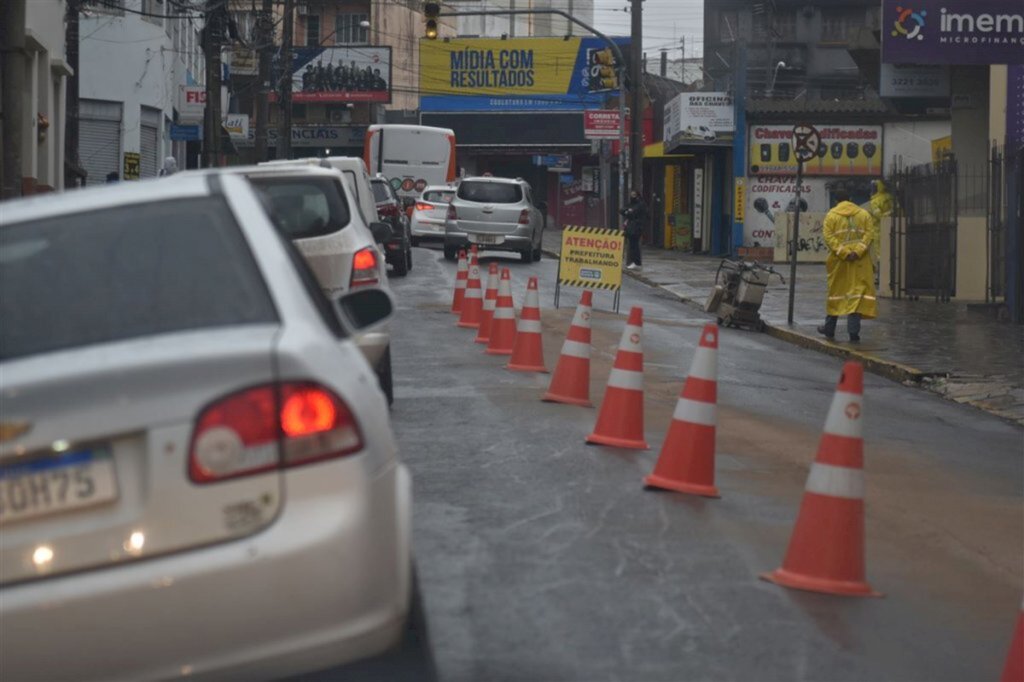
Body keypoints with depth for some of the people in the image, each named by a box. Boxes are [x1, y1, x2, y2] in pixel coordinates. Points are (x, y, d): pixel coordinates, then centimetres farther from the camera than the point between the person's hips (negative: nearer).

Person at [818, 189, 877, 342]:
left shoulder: (831, 215, 2)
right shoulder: (864, 214, 6)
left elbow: (828, 237, -9)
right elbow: (869, 234, -5)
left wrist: (843, 252, -15)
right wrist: (858, 251, -13)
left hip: (838, 260, 0)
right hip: (860, 261, 0)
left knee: (835, 291, 13)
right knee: (858, 292, 0)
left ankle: (829, 328, 21)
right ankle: (853, 330, -10)